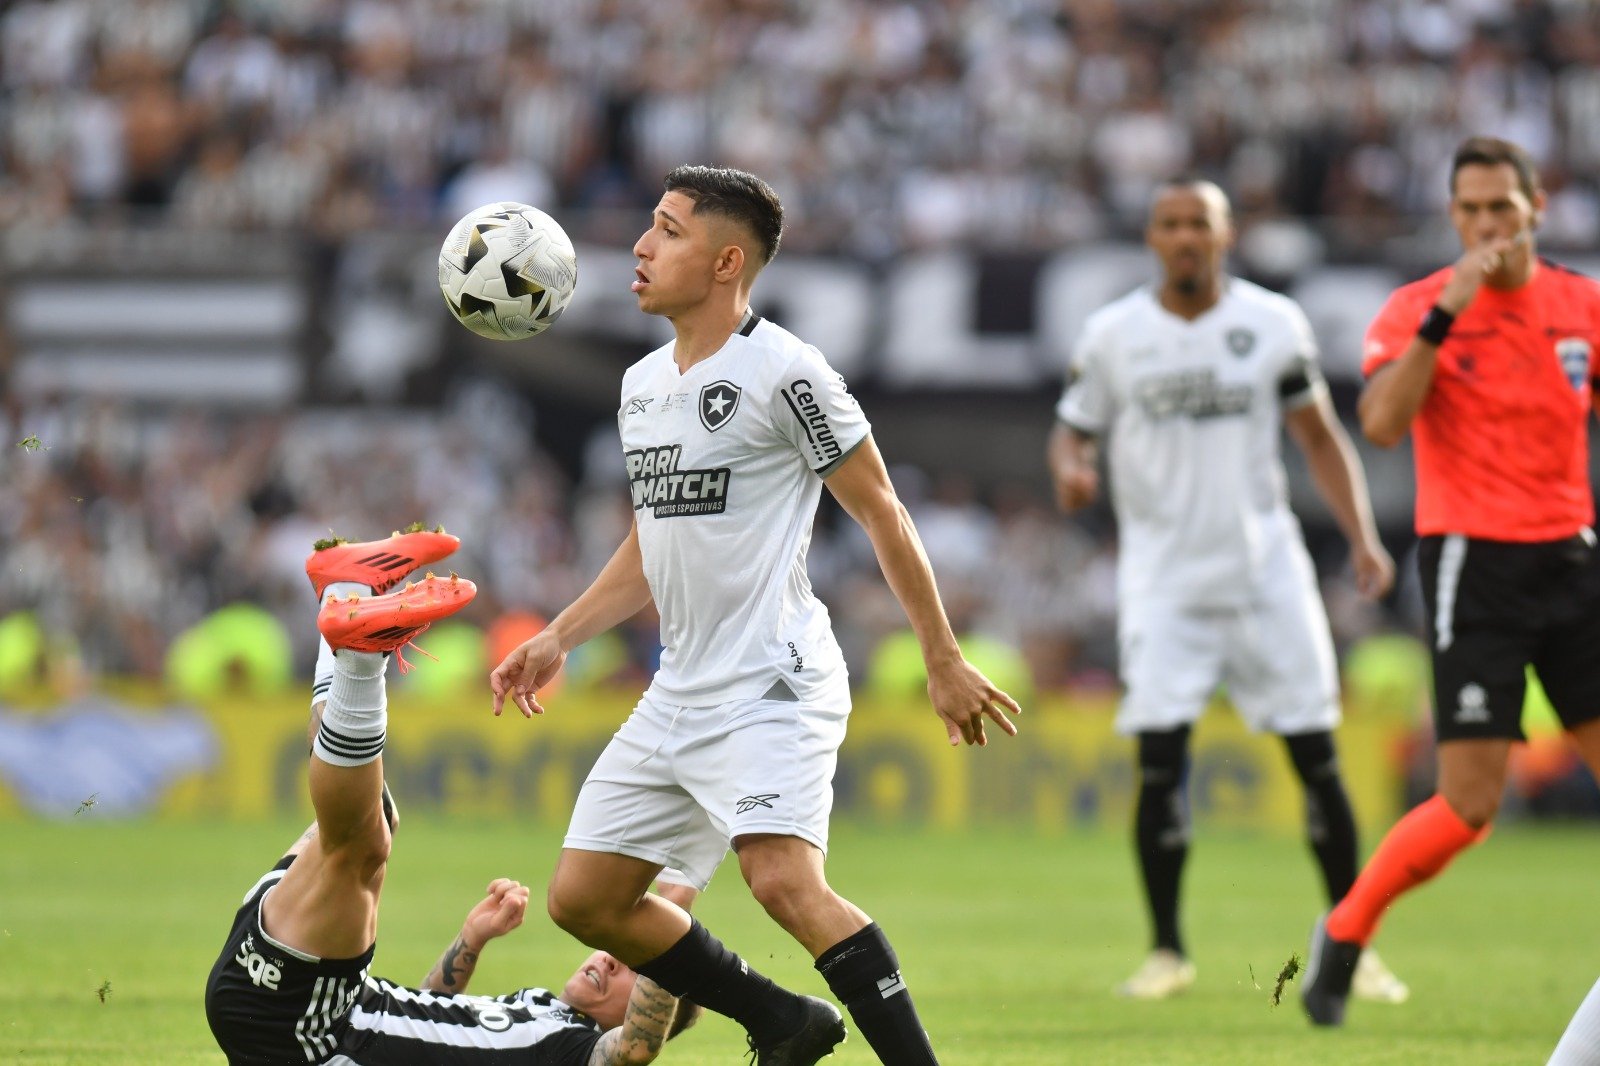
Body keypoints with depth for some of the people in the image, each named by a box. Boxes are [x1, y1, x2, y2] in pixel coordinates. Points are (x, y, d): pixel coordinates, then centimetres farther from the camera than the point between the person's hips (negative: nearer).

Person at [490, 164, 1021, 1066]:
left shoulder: (784, 373, -11)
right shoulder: (643, 385, 14)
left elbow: (882, 514, -7)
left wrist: (945, 663, -7)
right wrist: (560, 638, 18)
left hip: (772, 686, -9)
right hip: (678, 692, 9)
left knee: (785, 881, -28)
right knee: (584, 899, 7)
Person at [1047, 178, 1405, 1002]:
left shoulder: (1273, 324, 2)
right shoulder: (1113, 335, 1)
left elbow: (1320, 438, 10)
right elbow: (1073, 430, 9)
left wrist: (1362, 536, 0)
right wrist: (1070, 470, -15)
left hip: (1266, 571, 1)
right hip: (1165, 579, -1)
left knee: (1316, 755, -1)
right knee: (1160, 760, -11)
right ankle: (1166, 950, 3)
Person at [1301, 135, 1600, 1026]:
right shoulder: (1419, 309, -6)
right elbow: (1382, 424, -21)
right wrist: (1444, 316, -26)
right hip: (1473, 562, -4)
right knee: (1471, 805, -9)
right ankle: (1344, 934, 12)